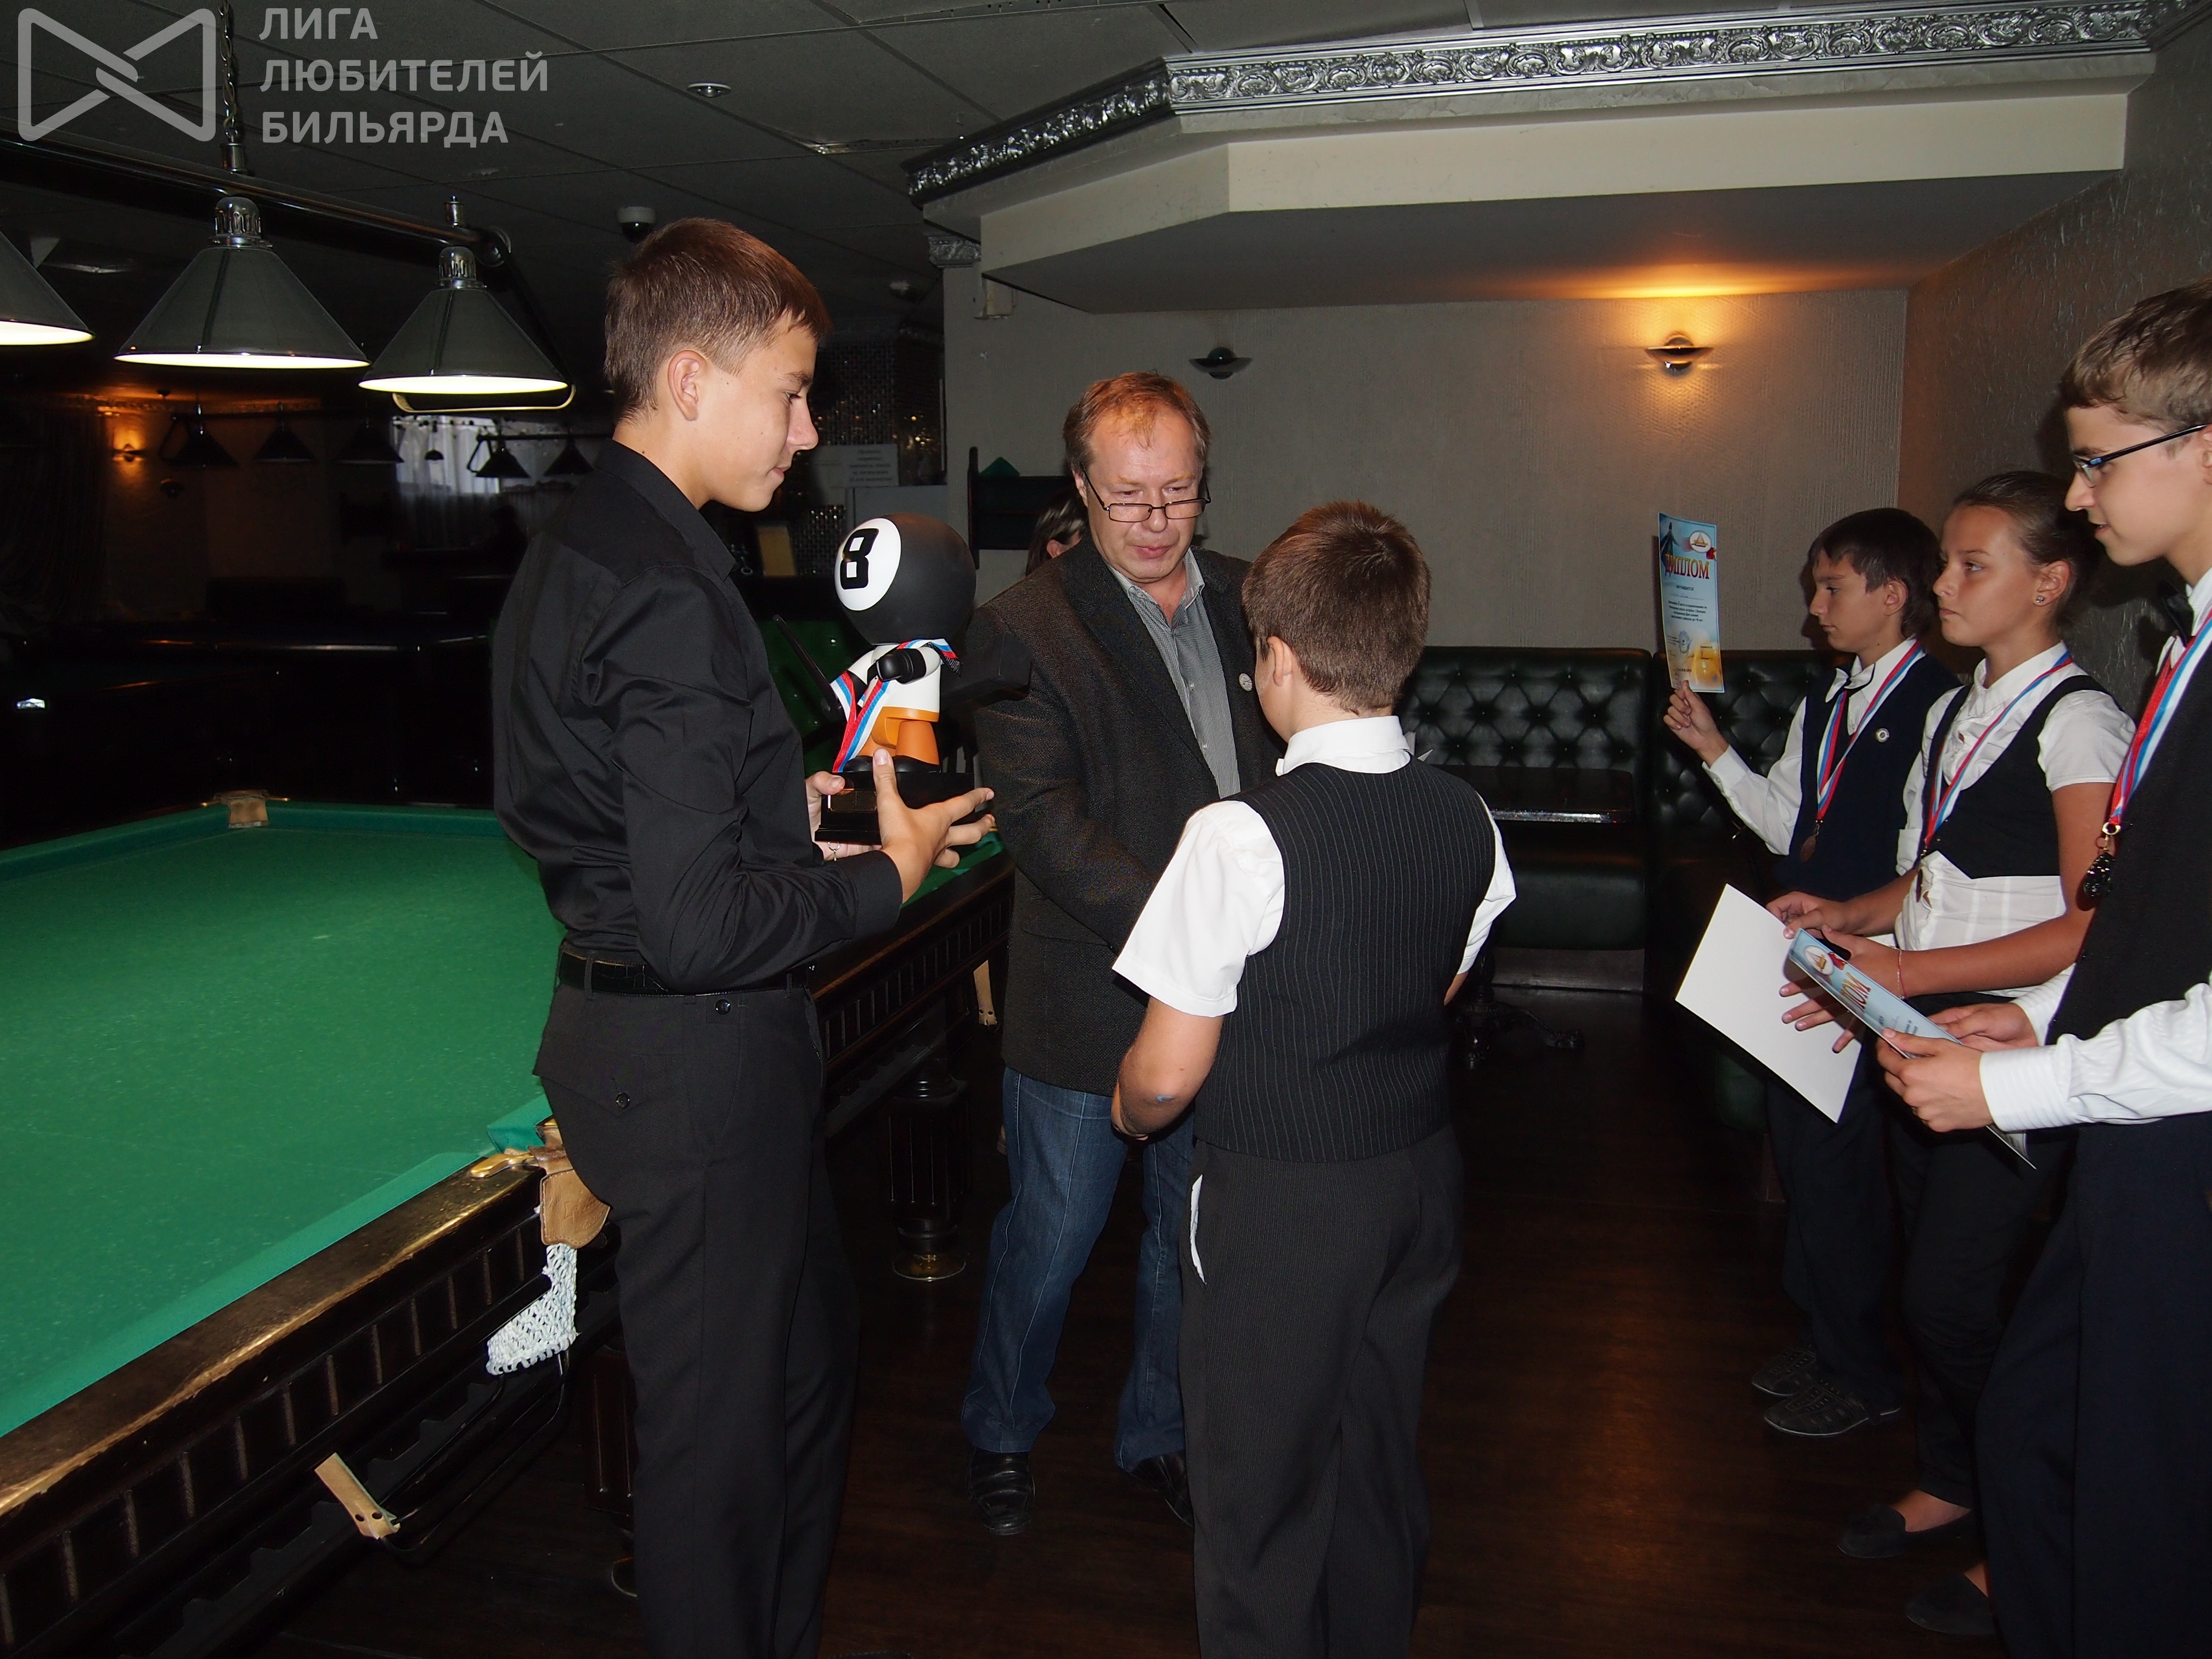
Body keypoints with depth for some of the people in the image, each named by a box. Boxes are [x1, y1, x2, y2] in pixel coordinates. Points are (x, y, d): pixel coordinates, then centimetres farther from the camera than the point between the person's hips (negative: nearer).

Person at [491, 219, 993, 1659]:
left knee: (810, 1352, 25)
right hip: (698, 1059, -11)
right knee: (723, 1419, 9)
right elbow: (704, 923, -27)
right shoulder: (667, 592, -25)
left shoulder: (576, 548, 8)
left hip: (634, 1029, 11)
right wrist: (890, 873, -13)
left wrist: (783, 801, 10)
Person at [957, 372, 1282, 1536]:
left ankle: (1159, 1435, 40)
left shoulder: (1251, 603, 7)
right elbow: (1041, 820, -17)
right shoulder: (1022, 630, -9)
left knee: (1197, 1236, 18)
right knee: (1050, 1238, 11)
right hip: (1091, 997, -4)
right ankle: (999, 1431, 38)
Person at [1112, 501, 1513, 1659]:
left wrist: (1133, 1114, 3)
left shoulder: (1240, 836, -24)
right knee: (1380, 1470, 24)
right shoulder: (1466, 820, -5)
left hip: (1277, 1204, -6)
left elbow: (1167, 1074, -19)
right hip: (1419, 1176, 7)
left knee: (1261, 1499, 13)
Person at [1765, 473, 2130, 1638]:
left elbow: (2093, 928, -19)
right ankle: (1948, 1485, 35)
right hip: (1924, 1032, 8)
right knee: (1930, 1274, 16)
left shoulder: (2076, 722, -13)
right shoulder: (1952, 712, 12)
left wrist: (1907, 969, -23)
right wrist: (1851, 915, 2)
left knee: (1949, 1293, -5)